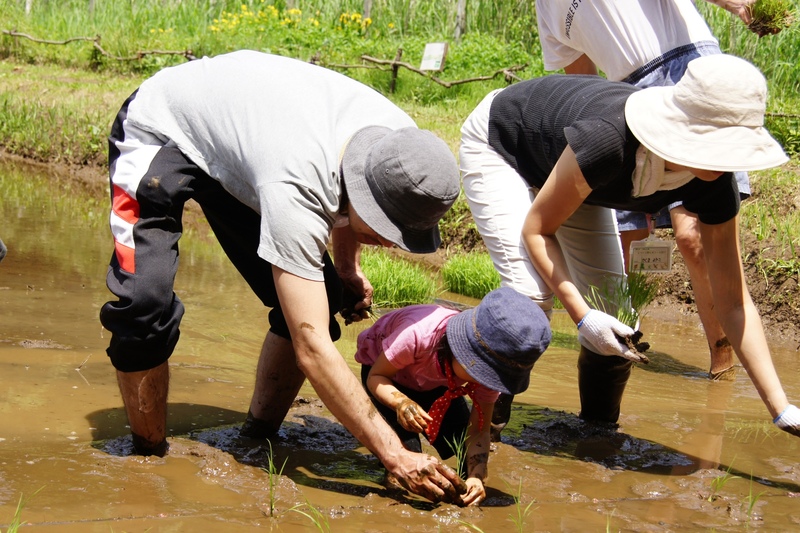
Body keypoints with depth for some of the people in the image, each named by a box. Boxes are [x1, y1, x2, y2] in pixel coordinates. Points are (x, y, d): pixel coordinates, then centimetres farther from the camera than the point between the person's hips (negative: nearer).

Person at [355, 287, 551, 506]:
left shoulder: (488, 366, -30)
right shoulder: (418, 335, -46)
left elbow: (478, 432, -21)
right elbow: (376, 377, -29)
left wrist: (476, 477, -40)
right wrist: (402, 403, -50)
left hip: (436, 385, 4)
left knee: (471, 465, -11)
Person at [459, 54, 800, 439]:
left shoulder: (714, 184, -27)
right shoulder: (606, 141, -44)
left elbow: (733, 300, -21)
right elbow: (536, 229, -29)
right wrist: (581, 316, -40)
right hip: (497, 145, -5)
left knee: (614, 320, -3)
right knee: (530, 293, -25)